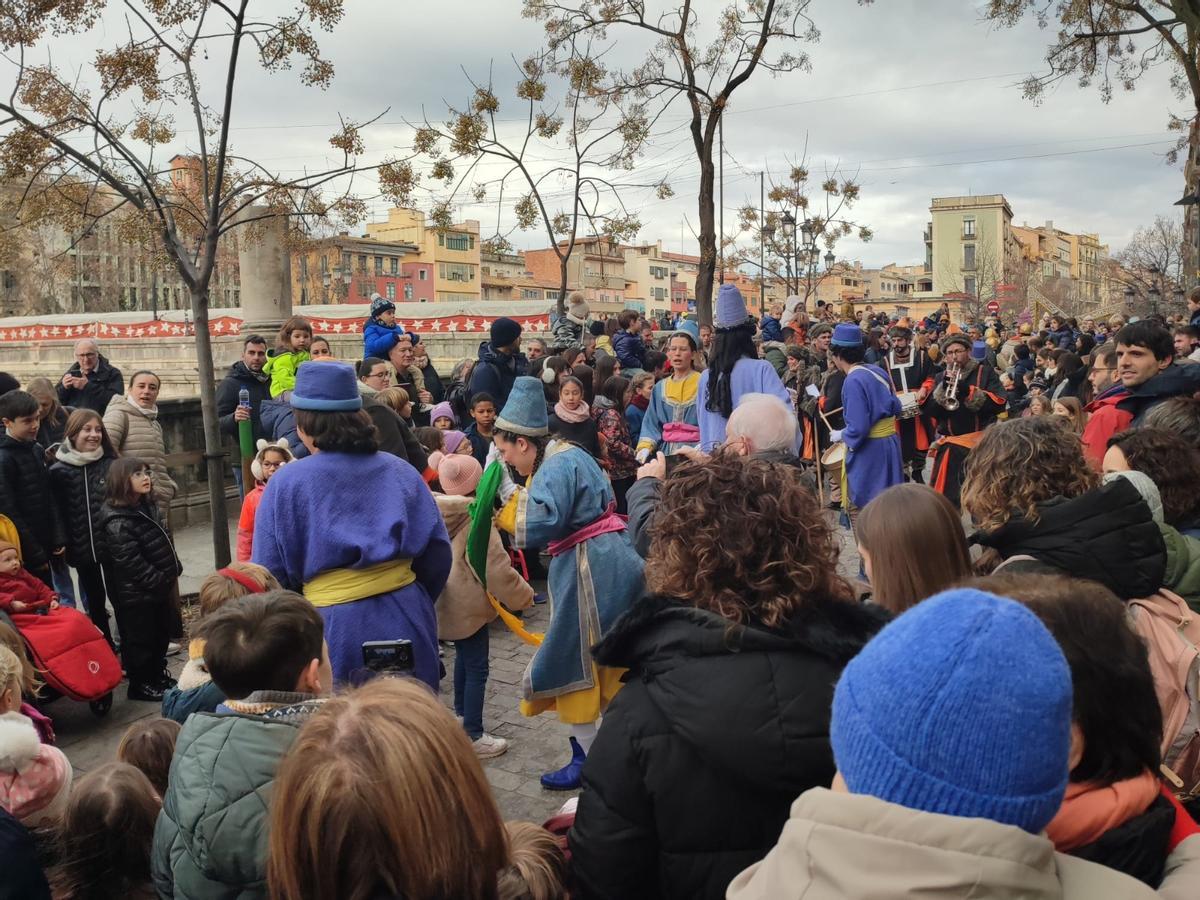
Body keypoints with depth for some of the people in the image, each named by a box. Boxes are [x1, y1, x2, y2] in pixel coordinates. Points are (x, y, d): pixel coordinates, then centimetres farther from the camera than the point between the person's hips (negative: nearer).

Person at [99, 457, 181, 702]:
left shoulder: (146, 506, 8)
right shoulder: (117, 522, -20)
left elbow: (163, 542, 17)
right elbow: (131, 562, -24)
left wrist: (173, 569, 7)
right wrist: (159, 581, -21)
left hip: (158, 586, 9)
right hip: (136, 593, -9)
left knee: (162, 633, 19)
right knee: (140, 638, 4)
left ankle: (158, 675, 34)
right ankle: (140, 684, 18)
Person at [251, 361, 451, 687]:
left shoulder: (288, 483, -7)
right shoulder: (399, 470, 2)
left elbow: (271, 573, -5)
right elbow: (437, 551, 5)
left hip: (337, 627, -3)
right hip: (407, 619, 3)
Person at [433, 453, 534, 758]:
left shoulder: (435, 512, 0)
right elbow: (495, 567, -21)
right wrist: (522, 595, -8)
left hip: (446, 602, 8)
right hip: (467, 604, -8)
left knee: (464, 657, 26)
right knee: (476, 669, 1)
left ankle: (461, 714, 40)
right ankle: (473, 738, 6)